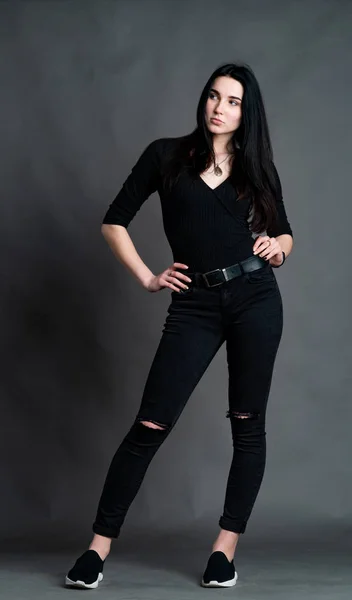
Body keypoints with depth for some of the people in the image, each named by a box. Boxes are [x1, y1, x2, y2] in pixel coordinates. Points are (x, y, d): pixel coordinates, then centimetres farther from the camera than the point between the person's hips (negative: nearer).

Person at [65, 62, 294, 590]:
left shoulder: (256, 168, 9)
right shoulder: (167, 155, 5)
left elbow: (284, 232, 22)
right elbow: (114, 222, 8)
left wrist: (279, 247, 1)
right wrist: (147, 278, 2)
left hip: (256, 299, 2)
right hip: (195, 306, -2)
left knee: (247, 423, 4)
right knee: (151, 426, -4)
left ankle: (226, 547, 16)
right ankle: (99, 546, 4)